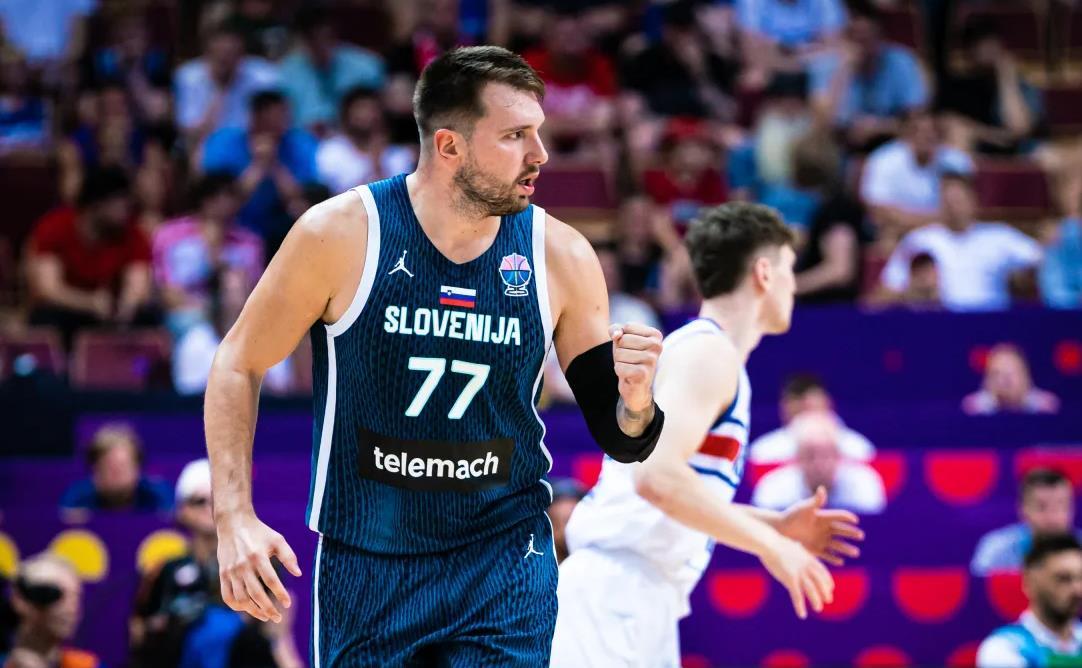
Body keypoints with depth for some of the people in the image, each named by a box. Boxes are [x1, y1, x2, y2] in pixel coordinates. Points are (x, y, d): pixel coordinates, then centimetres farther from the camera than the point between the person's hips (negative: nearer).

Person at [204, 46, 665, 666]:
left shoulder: (560, 255, -6)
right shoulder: (340, 235, -12)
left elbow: (619, 440, 2)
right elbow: (238, 366, -1)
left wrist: (635, 400, -22)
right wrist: (235, 519, -10)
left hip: (503, 564, 1)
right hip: (363, 563, -1)